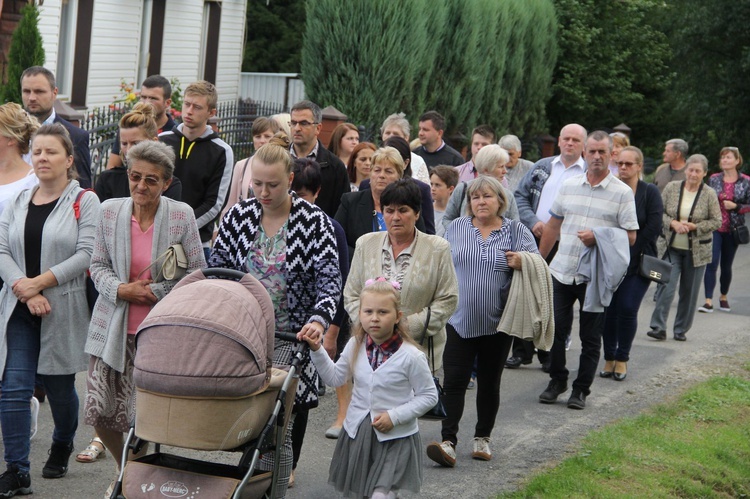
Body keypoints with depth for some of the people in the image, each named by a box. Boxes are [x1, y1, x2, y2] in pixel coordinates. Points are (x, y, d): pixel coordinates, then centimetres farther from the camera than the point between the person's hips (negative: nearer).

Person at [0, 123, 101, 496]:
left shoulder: (84, 201, -2)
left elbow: (87, 255, -12)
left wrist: (40, 282, -16)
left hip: (63, 309, -3)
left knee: (59, 387, 8)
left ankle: (62, 445, 38)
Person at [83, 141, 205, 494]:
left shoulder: (182, 216, -5)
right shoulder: (110, 211, 1)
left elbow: (197, 274, -2)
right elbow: (98, 266, 8)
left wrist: (154, 291, -12)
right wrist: (121, 290, -11)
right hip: (114, 328, 2)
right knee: (100, 411, -2)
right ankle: (125, 469, 27)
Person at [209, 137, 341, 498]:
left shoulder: (314, 221, -4)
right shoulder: (238, 216, 5)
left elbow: (329, 278, -10)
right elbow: (216, 269, 11)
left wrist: (318, 319, -27)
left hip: (290, 337, -3)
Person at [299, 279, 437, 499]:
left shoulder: (411, 356, -17)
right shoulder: (355, 346, -2)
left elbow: (428, 396, -10)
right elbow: (335, 378, 10)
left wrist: (395, 416, -17)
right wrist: (317, 351, -2)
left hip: (395, 438, -5)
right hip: (357, 433, 5)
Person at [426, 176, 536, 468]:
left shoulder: (517, 232, 2)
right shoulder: (456, 228, 6)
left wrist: (522, 264, -18)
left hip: (497, 323, 0)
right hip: (460, 320, 0)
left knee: (489, 383, 11)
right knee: (454, 381, -9)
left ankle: (483, 438, 24)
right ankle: (448, 442, -12)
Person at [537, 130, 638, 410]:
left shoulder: (622, 193, -2)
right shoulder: (568, 187, 9)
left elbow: (630, 237, -4)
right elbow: (553, 226, 17)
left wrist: (598, 238, -18)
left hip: (596, 275, -3)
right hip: (562, 271, 3)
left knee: (590, 337, 4)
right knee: (556, 329, 5)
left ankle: (581, 389, 14)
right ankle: (557, 381, 21)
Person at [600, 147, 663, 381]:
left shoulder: (650, 193, 0)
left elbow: (653, 228, -5)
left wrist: (631, 253, -9)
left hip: (638, 264, -2)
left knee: (628, 309, -7)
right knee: (609, 309, 1)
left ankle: (622, 359, 8)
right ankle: (609, 359, 12)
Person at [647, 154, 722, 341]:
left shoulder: (709, 194, -5)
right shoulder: (671, 188, -1)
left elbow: (717, 221, -1)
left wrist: (695, 227, -15)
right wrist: (673, 223, -15)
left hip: (697, 250, 0)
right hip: (672, 248, 0)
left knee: (690, 291, 7)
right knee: (667, 286, -9)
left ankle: (681, 329, 18)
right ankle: (659, 327, -7)